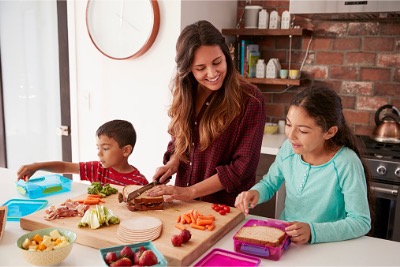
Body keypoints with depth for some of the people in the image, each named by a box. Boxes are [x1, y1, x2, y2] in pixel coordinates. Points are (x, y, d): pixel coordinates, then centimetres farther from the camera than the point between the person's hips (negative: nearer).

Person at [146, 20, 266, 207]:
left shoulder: (249, 99, -12)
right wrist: (173, 162, -4)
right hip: (183, 205, 0)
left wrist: (191, 192, -15)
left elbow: (243, 166, -14)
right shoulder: (185, 96, 3)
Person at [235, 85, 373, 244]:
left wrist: (313, 232, -27)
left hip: (325, 247, -2)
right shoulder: (288, 148, -5)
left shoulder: (346, 164, -18)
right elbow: (269, 184, 11)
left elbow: (361, 222, -15)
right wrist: (255, 193, -11)